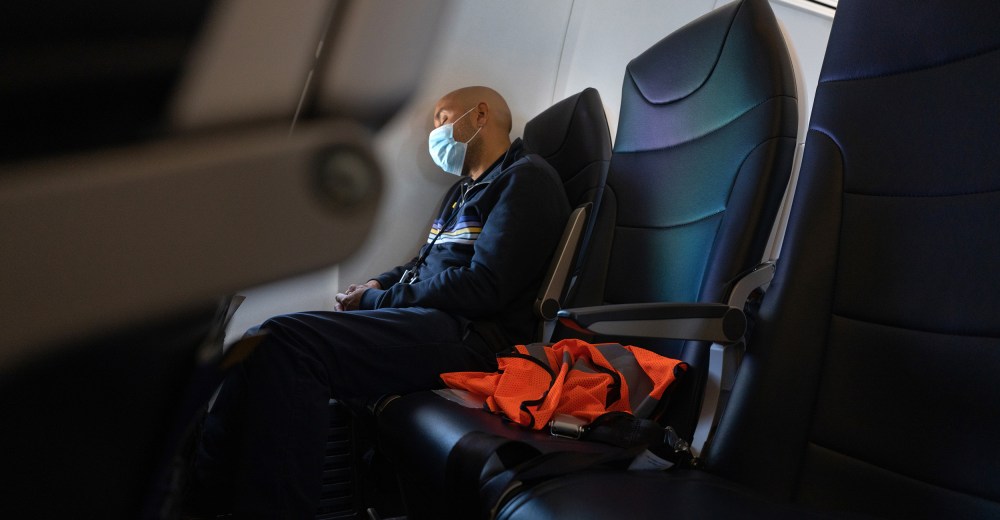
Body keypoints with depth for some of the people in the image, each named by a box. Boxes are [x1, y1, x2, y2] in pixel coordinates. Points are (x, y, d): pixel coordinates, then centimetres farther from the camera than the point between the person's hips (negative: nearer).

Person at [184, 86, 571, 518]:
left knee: (286, 343, -24)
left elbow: (484, 287, -16)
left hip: (468, 336, -10)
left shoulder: (525, 178, -4)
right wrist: (375, 286, 6)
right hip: (424, 318, 10)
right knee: (266, 340, 0)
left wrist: (376, 300, -8)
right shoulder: (465, 189, 26)